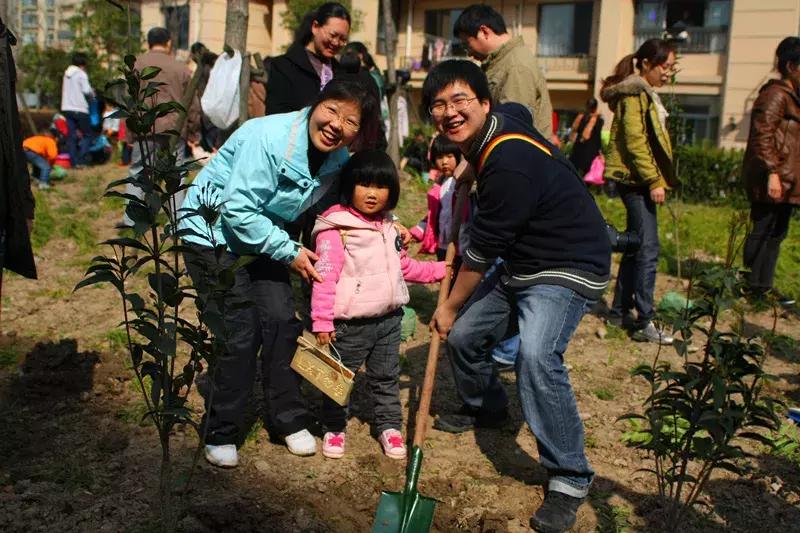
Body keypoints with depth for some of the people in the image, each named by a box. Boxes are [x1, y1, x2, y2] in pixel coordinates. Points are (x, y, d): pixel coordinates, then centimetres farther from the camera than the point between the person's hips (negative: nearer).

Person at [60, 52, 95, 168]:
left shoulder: (67, 73, 15)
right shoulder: (81, 74, -9)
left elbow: (66, 90, 15)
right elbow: (87, 91, -17)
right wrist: (92, 93, 6)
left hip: (67, 108, 7)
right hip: (79, 109, -7)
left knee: (71, 136, 6)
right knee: (88, 135, 3)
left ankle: (74, 161, 4)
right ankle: (81, 160, -9)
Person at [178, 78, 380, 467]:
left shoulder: (339, 160, -6)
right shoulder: (269, 138, -29)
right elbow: (237, 209, -27)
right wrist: (289, 252, -23)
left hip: (262, 235, 6)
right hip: (213, 232, -6)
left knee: (283, 321, 0)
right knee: (239, 333, -9)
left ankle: (289, 420, 18)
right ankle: (221, 433, 9)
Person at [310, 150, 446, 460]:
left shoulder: (388, 227, 10)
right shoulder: (335, 229, -15)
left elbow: (404, 266, 24)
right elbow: (325, 277, -20)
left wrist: (440, 270, 20)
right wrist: (321, 320, -24)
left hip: (389, 319, 6)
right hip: (349, 324, -6)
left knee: (387, 378, 17)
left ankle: (389, 426, 33)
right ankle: (334, 429, 29)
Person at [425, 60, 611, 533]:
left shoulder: (510, 164, -29)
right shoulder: (505, 117, 0)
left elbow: (482, 250, -21)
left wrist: (449, 306, -6)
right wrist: (468, 165, 17)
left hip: (569, 267, -10)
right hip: (521, 264, 10)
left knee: (536, 355, -32)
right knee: (463, 336, 11)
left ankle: (569, 479, -17)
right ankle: (487, 408, 40)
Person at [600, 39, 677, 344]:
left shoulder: (645, 94, 20)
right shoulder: (634, 93, -12)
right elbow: (634, 141, -19)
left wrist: (658, 179, 17)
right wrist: (654, 181, -19)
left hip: (639, 180, 11)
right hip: (636, 178, -11)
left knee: (636, 247, 14)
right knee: (648, 250, -11)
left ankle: (621, 309, 22)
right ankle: (644, 323, -9)